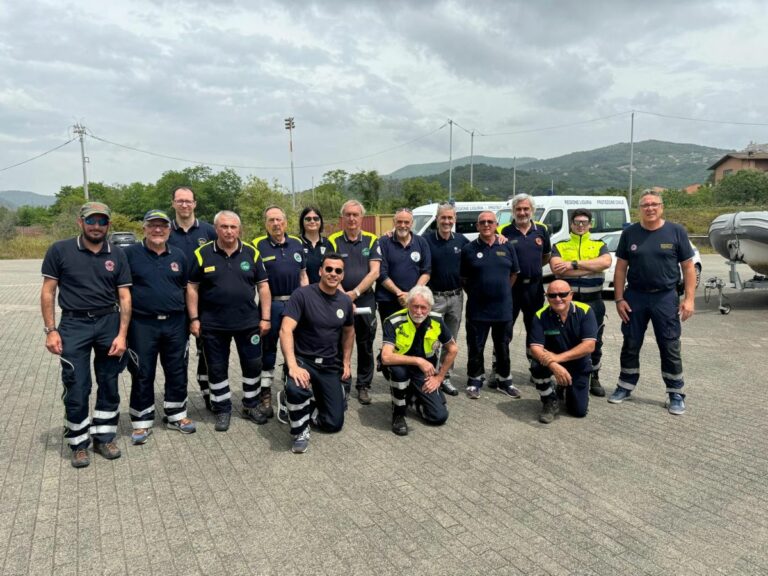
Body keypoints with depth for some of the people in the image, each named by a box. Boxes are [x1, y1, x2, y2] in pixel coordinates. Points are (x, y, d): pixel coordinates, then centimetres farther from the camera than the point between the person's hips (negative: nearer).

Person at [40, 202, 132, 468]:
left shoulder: (117, 255, 3)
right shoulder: (60, 251, -2)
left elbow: (125, 297, 2)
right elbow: (48, 292, 0)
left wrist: (122, 334, -6)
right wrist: (50, 330, -7)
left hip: (109, 323, 2)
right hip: (74, 325, -2)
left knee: (109, 385, 10)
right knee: (77, 389, 2)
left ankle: (104, 437, 26)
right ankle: (79, 444, 18)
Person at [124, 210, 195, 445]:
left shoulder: (178, 255, 8)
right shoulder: (131, 254, -2)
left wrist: (190, 319, 11)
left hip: (175, 323, 3)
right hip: (143, 324, -3)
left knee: (177, 372, 11)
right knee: (142, 375, 6)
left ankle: (176, 415, 28)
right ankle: (142, 422, 19)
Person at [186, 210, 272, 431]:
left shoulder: (251, 253, 1)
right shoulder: (203, 254, -2)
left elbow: (263, 286, 3)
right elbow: (192, 287, 1)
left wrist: (265, 318, -1)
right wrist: (194, 318, -4)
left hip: (248, 322, 1)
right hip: (213, 324, -1)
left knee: (253, 364, 9)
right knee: (217, 368, 9)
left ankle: (251, 405, 28)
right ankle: (222, 409, 26)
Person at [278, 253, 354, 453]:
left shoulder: (345, 301, 1)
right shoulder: (302, 294, -15)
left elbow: (349, 332, 19)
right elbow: (285, 331, -24)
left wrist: (346, 362, 13)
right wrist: (292, 366, -35)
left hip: (330, 366, 5)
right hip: (302, 359, -4)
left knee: (334, 424, 1)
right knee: (296, 389, -39)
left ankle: (306, 404, 31)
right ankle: (301, 432, -9)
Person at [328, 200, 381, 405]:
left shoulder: (371, 240, 3)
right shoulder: (333, 241, -1)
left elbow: (374, 271, -5)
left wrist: (355, 292, -14)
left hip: (366, 300, 2)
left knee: (366, 346, 10)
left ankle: (364, 386, 24)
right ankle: (342, 386, 18)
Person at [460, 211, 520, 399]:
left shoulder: (507, 247, 3)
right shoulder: (469, 249, -3)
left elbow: (513, 274, 12)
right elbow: (463, 278, 4)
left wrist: (503, 292, 9)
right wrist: (475, 294, 4)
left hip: (503, 308, 2)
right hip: (477, 310, -2)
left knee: (503, 347, 14)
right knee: (475, 348, 7)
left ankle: (504, 380, 28)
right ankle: (475, 381, 21)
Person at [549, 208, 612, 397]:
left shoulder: (599, 245, 9)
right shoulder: (560, 246, 6)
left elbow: (606, 262, -14)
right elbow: (557, 268, -13)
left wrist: (574, 264, -19)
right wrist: (591, 267, -14)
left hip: (593, 301, 1)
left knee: (594, 342, 10)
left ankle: (594, 379, 26)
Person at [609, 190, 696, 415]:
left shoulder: (676, 231, -1)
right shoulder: (629, 233, 2)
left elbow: (688, 267, 0)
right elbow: (621, 268, 4)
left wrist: (689, 298, -8)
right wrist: (619, 298, -2)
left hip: (666, 297, -1)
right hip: (634, 296, 2)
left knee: (670, 348, 5)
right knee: (631, 345, 11)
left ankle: (676, 394, 17)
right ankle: (625, 387, 24)